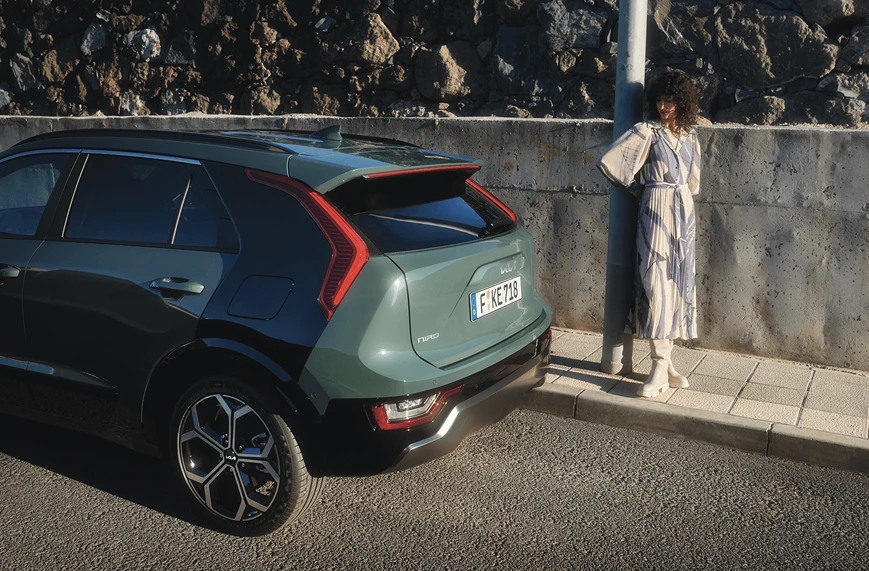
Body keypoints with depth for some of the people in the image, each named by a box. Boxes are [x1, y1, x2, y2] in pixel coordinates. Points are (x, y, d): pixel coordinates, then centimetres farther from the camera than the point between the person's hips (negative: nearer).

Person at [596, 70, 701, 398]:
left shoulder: (689, 135, 14)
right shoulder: (647, 132, -3)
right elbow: (607, 161, -9)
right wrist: (636, 189, 1)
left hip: (684, 213, 6)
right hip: (656, 211, -6)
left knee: (678, 282, 5)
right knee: (657, 282, -11)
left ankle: (665, 360, 14)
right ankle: (660, 368, -11)